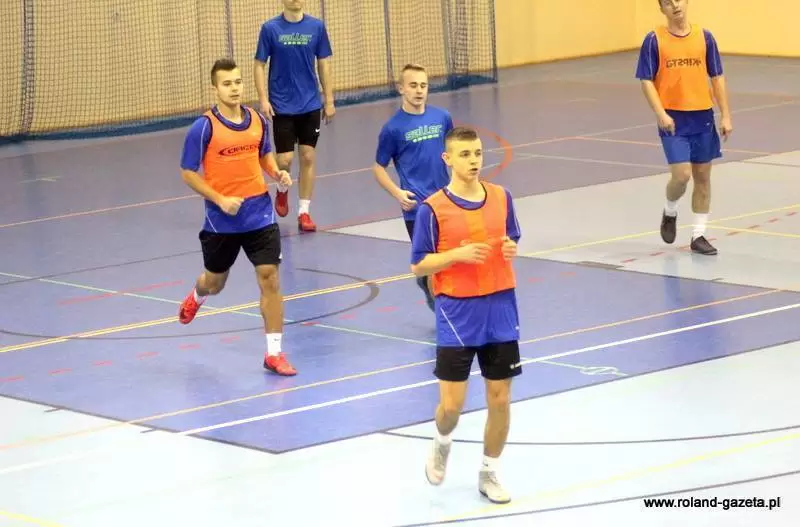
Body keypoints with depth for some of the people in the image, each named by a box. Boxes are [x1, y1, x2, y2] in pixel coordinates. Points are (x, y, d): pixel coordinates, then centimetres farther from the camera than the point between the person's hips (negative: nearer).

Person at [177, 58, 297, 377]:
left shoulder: (257, 121, 1)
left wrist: (277, 173, -2)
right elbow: (188, 173, -9)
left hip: (259, 214, 2)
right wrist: (220, 199, -19)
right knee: (215, 281, 17)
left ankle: (274, 353, -2)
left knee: (270, 278, -8)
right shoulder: (204, 128, -13)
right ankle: (196, 297, 56)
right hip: (221, 219, -2)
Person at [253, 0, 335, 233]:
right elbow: (260, 65, -2)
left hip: (310, 104, 2)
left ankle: (304, 212, 10)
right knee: (285, 159, -4)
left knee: (308, 157, 2)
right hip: (282, 106, -2)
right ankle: (282, 190, 29)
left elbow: (324, 64, 6)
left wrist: (329, 100, 4)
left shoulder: (316, 27, 0)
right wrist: (263, 99, -10)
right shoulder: (270, 29, -5)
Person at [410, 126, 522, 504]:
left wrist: (511, 250, -7)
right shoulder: (433, 209, -9)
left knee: (500, 398, 5)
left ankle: (489, 473, 22)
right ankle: (442, 443, 31)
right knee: (451, 404, -3)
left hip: (500, 308, 3)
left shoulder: (501, 197, 3)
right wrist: (458, 254, -20)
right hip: (457, 313, -3)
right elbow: (418, 266, -5)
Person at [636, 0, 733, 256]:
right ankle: (670, 212, 21)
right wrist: (661, 114, -17)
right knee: (681, 175, -11)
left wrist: (726, 115, 1)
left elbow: (717, 77, 7)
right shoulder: (654, 40, -4)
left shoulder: (704, 37, 3)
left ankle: (698, 235, 15)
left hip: (702, 116, 3)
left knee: (702, 176, 6)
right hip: (673, 119, -3)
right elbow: (646, 81, -5)